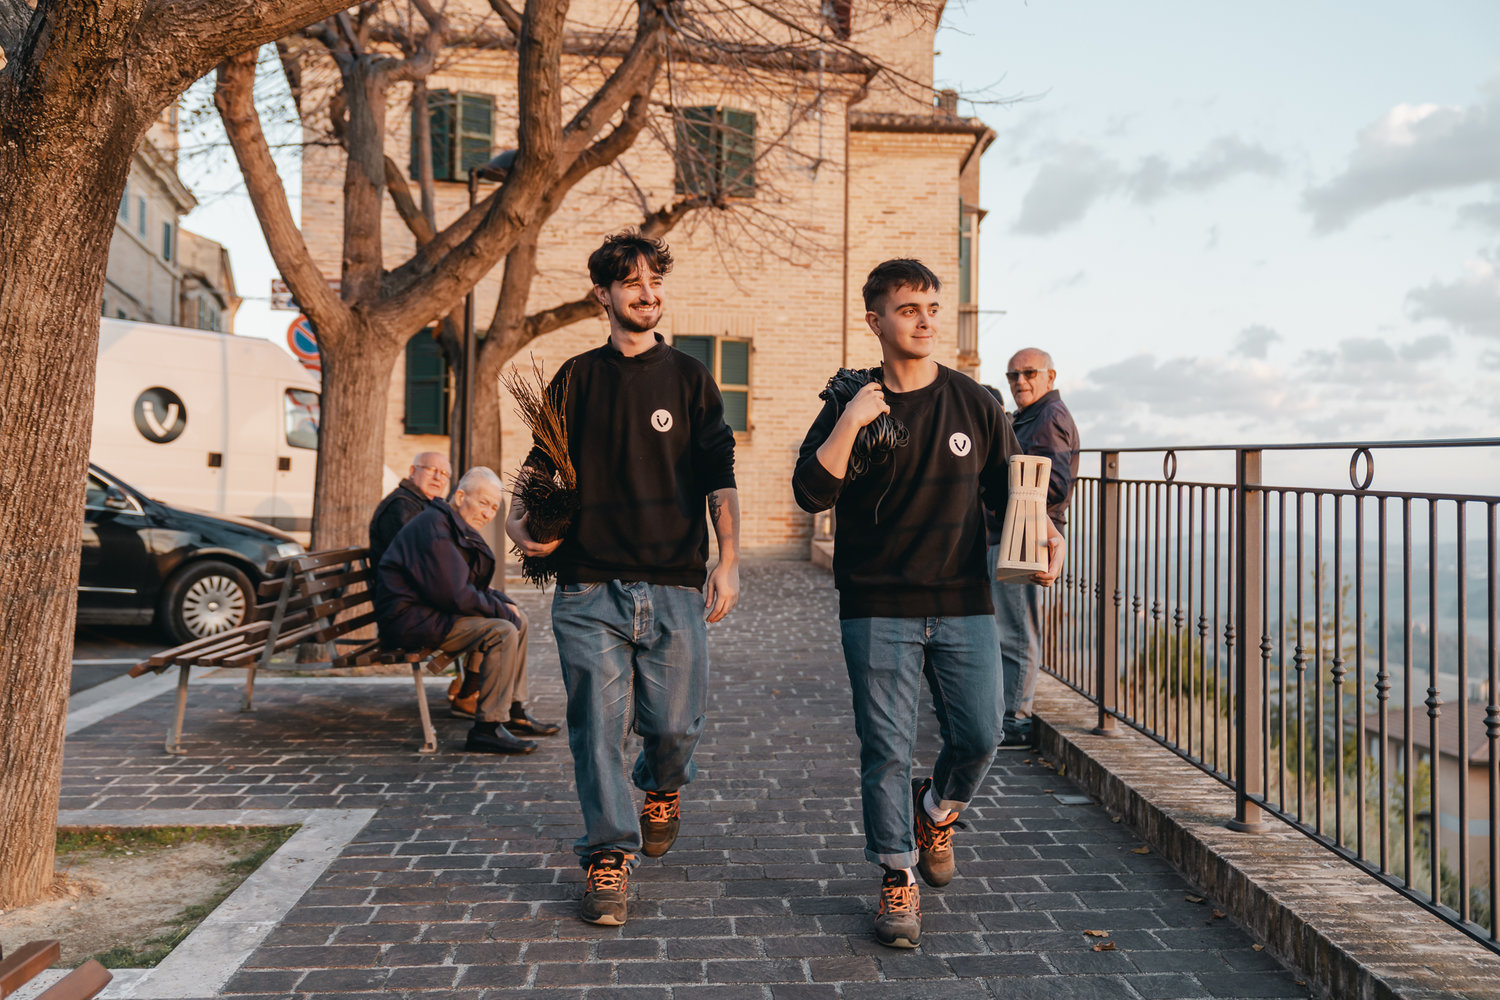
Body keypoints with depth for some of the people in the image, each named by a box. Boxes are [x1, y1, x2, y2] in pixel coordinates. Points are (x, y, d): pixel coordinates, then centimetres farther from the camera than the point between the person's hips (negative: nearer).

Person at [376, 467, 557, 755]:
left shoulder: (460, 529, 16)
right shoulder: (435, 528, -18)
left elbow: (472, 587, 20)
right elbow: (455, 595, -24)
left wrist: (504, 603, 2)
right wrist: (502, 610, -13)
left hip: (433, 611, 11)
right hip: (408, 620, -11)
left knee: (519, 621, 12)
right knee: (502, 632, -24)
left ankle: (514, 714, 14)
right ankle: (487, 729, -20)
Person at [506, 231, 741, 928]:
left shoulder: (689, 379, 7)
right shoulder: (575, 379, 11)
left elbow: (719, 476, 2)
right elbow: (542, 465, 15)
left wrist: (728, 561, -9)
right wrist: (518, 518, -5)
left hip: (674, 584, 0)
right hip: (588, 587, 1)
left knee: (674, 723, 5)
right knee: (597, 725, -2)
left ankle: (662, 789, 38)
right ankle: (609, 857, 13)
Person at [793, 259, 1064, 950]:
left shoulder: (973, 403, 5)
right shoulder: (849, 406, -1)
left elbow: (1009, 488, 13)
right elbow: (811, 493, -12)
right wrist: (852, 420, -20)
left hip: (964, 605, 2)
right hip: (878, 609, -2)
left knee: (978, 739, 5)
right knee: (886, 750, 1)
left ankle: (935, 813, 38)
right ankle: (898, 881, 18)